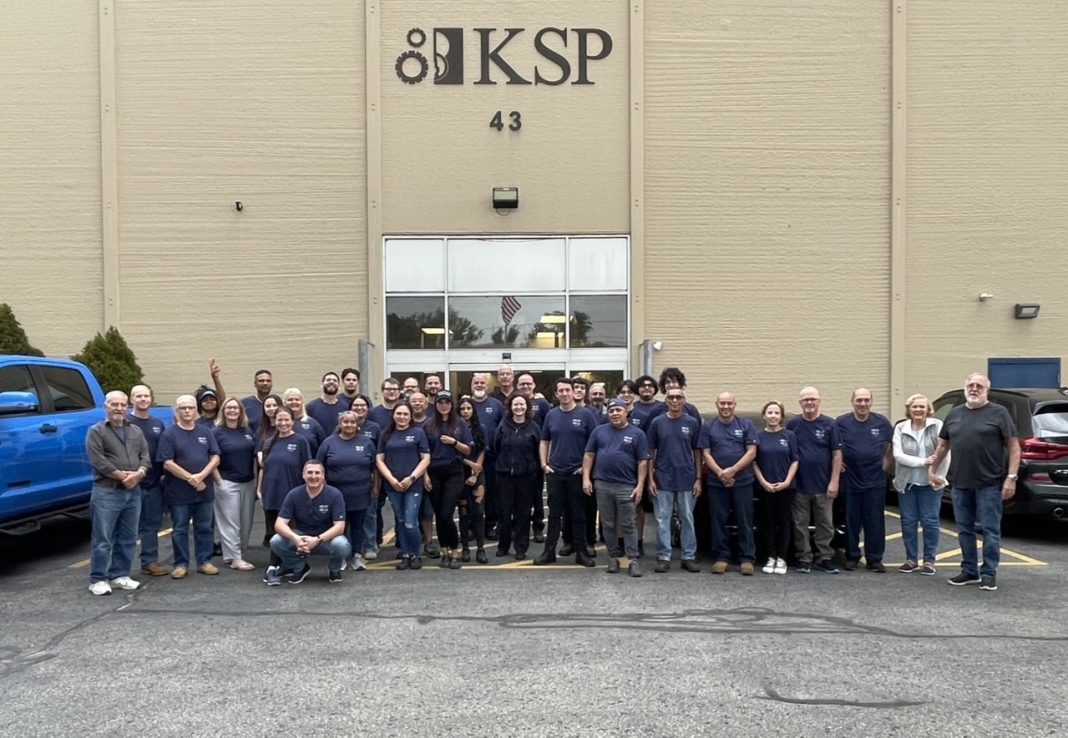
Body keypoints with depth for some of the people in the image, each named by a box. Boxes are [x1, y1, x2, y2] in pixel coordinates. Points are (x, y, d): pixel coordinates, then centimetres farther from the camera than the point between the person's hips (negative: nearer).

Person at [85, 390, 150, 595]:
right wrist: (122, 475, -15)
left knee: (127, 538, 10)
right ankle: (98, 580, 3)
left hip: (133, 492, 6)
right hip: (107, 492, -5)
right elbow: (98, 461, -12)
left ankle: (120, 576, 19)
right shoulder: (96, 431, -1)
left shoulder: (136, 431, 16)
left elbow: (145, 457, 7)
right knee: (102, 539, -3)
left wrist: (138, 474, -12)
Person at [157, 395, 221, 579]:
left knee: (204, 527, 9)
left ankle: (204, 561, 18)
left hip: (204, 489, 3)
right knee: (180, 529, 5)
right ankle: (181, 564, 14)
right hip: (179, 492, -3)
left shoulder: (206, 432, 8)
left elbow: (215, 457, 3)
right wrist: (190, 478, -14)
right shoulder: (169, 434, -2)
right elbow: (167, 463, -10)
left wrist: (201, 476, -12)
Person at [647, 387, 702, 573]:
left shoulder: (692, 423, 2)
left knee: (687, 519, 8)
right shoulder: (657, 422, 1)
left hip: (687, 479, 1)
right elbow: (651, 452, 3)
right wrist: (650, 479, -3)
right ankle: (663, 557, 10)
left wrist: (698, 479, 0)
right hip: (663, 480, 0)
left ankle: (689, 556, 16)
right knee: (663, 520, 4)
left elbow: (697, 452, 6)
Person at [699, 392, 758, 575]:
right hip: (716, 483, 1)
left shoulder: (746, 425, 6)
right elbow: (706, 454, 3)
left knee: (745, 522, 1)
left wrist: (733, 470, -12)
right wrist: (721, 473, -12)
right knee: (718, 521, 4)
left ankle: (747, 559, 6)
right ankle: (721, 558, 11)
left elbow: (752, 452, -1)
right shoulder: (708, 427, 8)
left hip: (743, 482, -1)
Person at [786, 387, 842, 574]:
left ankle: (825, 559, 14)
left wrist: (834, 481, -6)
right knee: (800, 525, 6)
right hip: (799, 485, 1)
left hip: (823, 485, -1)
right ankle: (803, 560, 14)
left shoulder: (830, 424, 1)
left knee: (825, 524, 5)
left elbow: (837, 454, 0)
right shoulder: (792, 424, 3)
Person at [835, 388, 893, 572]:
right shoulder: (841, 423, -2)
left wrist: (887, 460, 8)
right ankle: (852, 557, 15)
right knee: (851, 522, 5)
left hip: (876, 481, 1)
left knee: (875, 522, 2)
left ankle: (874, 559, 11)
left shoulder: (882, 422, 3)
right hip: (850, 480, -1)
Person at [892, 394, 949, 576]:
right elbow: (898, 455, -9)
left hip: (930, 483, -2)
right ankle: (911, 559, 17)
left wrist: (940, 476, -13)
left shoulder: (937, 426, -4)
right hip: (906, 483, 2)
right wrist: (922, 461, -18)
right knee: (908, 522, 6)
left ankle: (929, 560, 11)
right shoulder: (900, 428, 0)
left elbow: (945, 453, -8)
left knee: (930, 522, 1)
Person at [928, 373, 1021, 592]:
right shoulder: (954, 414, 11)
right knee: (965, 529, 11)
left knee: (990, 530, 2)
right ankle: (969, 571, 22)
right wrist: (933, 469, 16)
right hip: (960, 484, 5)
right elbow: (943, 445, 20)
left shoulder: (998, 413, -2)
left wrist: (1012, 477, -11)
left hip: (989, 484, -5)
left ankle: (989, 574, 11)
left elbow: (1013, 446, -5)